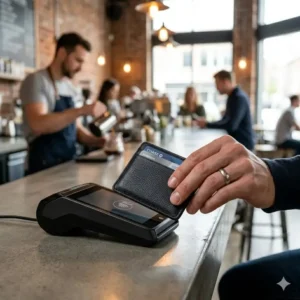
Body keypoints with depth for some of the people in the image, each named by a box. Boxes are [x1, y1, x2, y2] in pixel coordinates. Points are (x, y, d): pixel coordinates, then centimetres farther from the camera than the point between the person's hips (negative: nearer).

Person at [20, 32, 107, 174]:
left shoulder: (69, 88, 12)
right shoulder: (37, 80, -10)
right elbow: (38, 124, -26)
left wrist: (99, 141, -3)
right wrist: (82, 111, -29)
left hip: (68, 165, 7)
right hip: (45, 167, -7)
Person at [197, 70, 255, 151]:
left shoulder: (239, 97, -20)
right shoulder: (232, 96, 13)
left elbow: (231, 125, -27)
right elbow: (225, 120, 17)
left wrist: (207, 125, -19)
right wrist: (207, 123, 3)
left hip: (243, 142, -9)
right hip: (236, 140, 9)